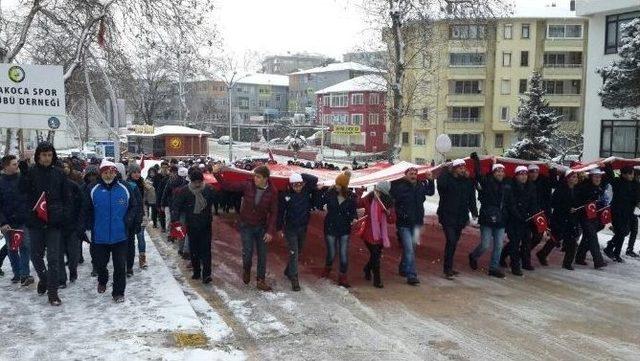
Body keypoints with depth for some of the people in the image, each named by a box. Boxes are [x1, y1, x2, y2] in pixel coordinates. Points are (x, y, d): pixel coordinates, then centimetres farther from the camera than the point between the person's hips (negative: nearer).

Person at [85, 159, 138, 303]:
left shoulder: (124, 189, -3)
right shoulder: (93, 190, -3)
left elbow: (134, 206, 7)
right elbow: (87, 211, 5)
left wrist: (128, 221, -5)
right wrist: (91, 228, 1)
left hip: (120, 236, -1)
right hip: (100, 236, 1)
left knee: (120, 265, 1)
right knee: (100, 263, 15)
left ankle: (118, 292, 15)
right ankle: (102, 281, 45)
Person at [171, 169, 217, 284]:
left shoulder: (209, 190, -7)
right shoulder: (184, 191, -9)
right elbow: (176, 206, -11)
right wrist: (175, 219, -23)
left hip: (206, 225, -1)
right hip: (191, 226, 1)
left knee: (206, 250, -6)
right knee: (194, 250, 11)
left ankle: (206, 274, -5)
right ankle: (196, 272, 25)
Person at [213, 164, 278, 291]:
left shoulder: (272, 191, -14)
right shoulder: (247, 185, -14)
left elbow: (273, 213, -11)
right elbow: (227, 186, -8)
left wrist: (270, 231, -16)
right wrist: (217, 174, -19)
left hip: (262, 227, 1)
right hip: (246, 225, -1)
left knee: (262, 254, 7)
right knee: (247, 252, -1)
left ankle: (261, 281, 21)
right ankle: (246, 270, 32)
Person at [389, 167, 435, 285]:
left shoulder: (420, 186, 4)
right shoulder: (399, 186, -15)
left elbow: (431, 192, 21)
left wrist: (430, 180, 8)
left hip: (416, 222, 6)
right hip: (404, 223, -6)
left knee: (411, 248, 17)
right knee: (409, 249, -10)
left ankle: (403, 269, 35)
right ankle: (411, 275, -7)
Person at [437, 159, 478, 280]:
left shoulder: (467, 182, 10)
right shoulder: (448, 179, -7)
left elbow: (471, 199, 13)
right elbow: (441, 183, -31)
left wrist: (474, 212, 4)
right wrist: (446, 171, -22)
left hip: (460, 218, 6)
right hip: (448, 216, -6)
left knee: (454, 243, 12)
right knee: (451, 241, -14)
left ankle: (448, 268, 22)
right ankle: (447, 270, -8)